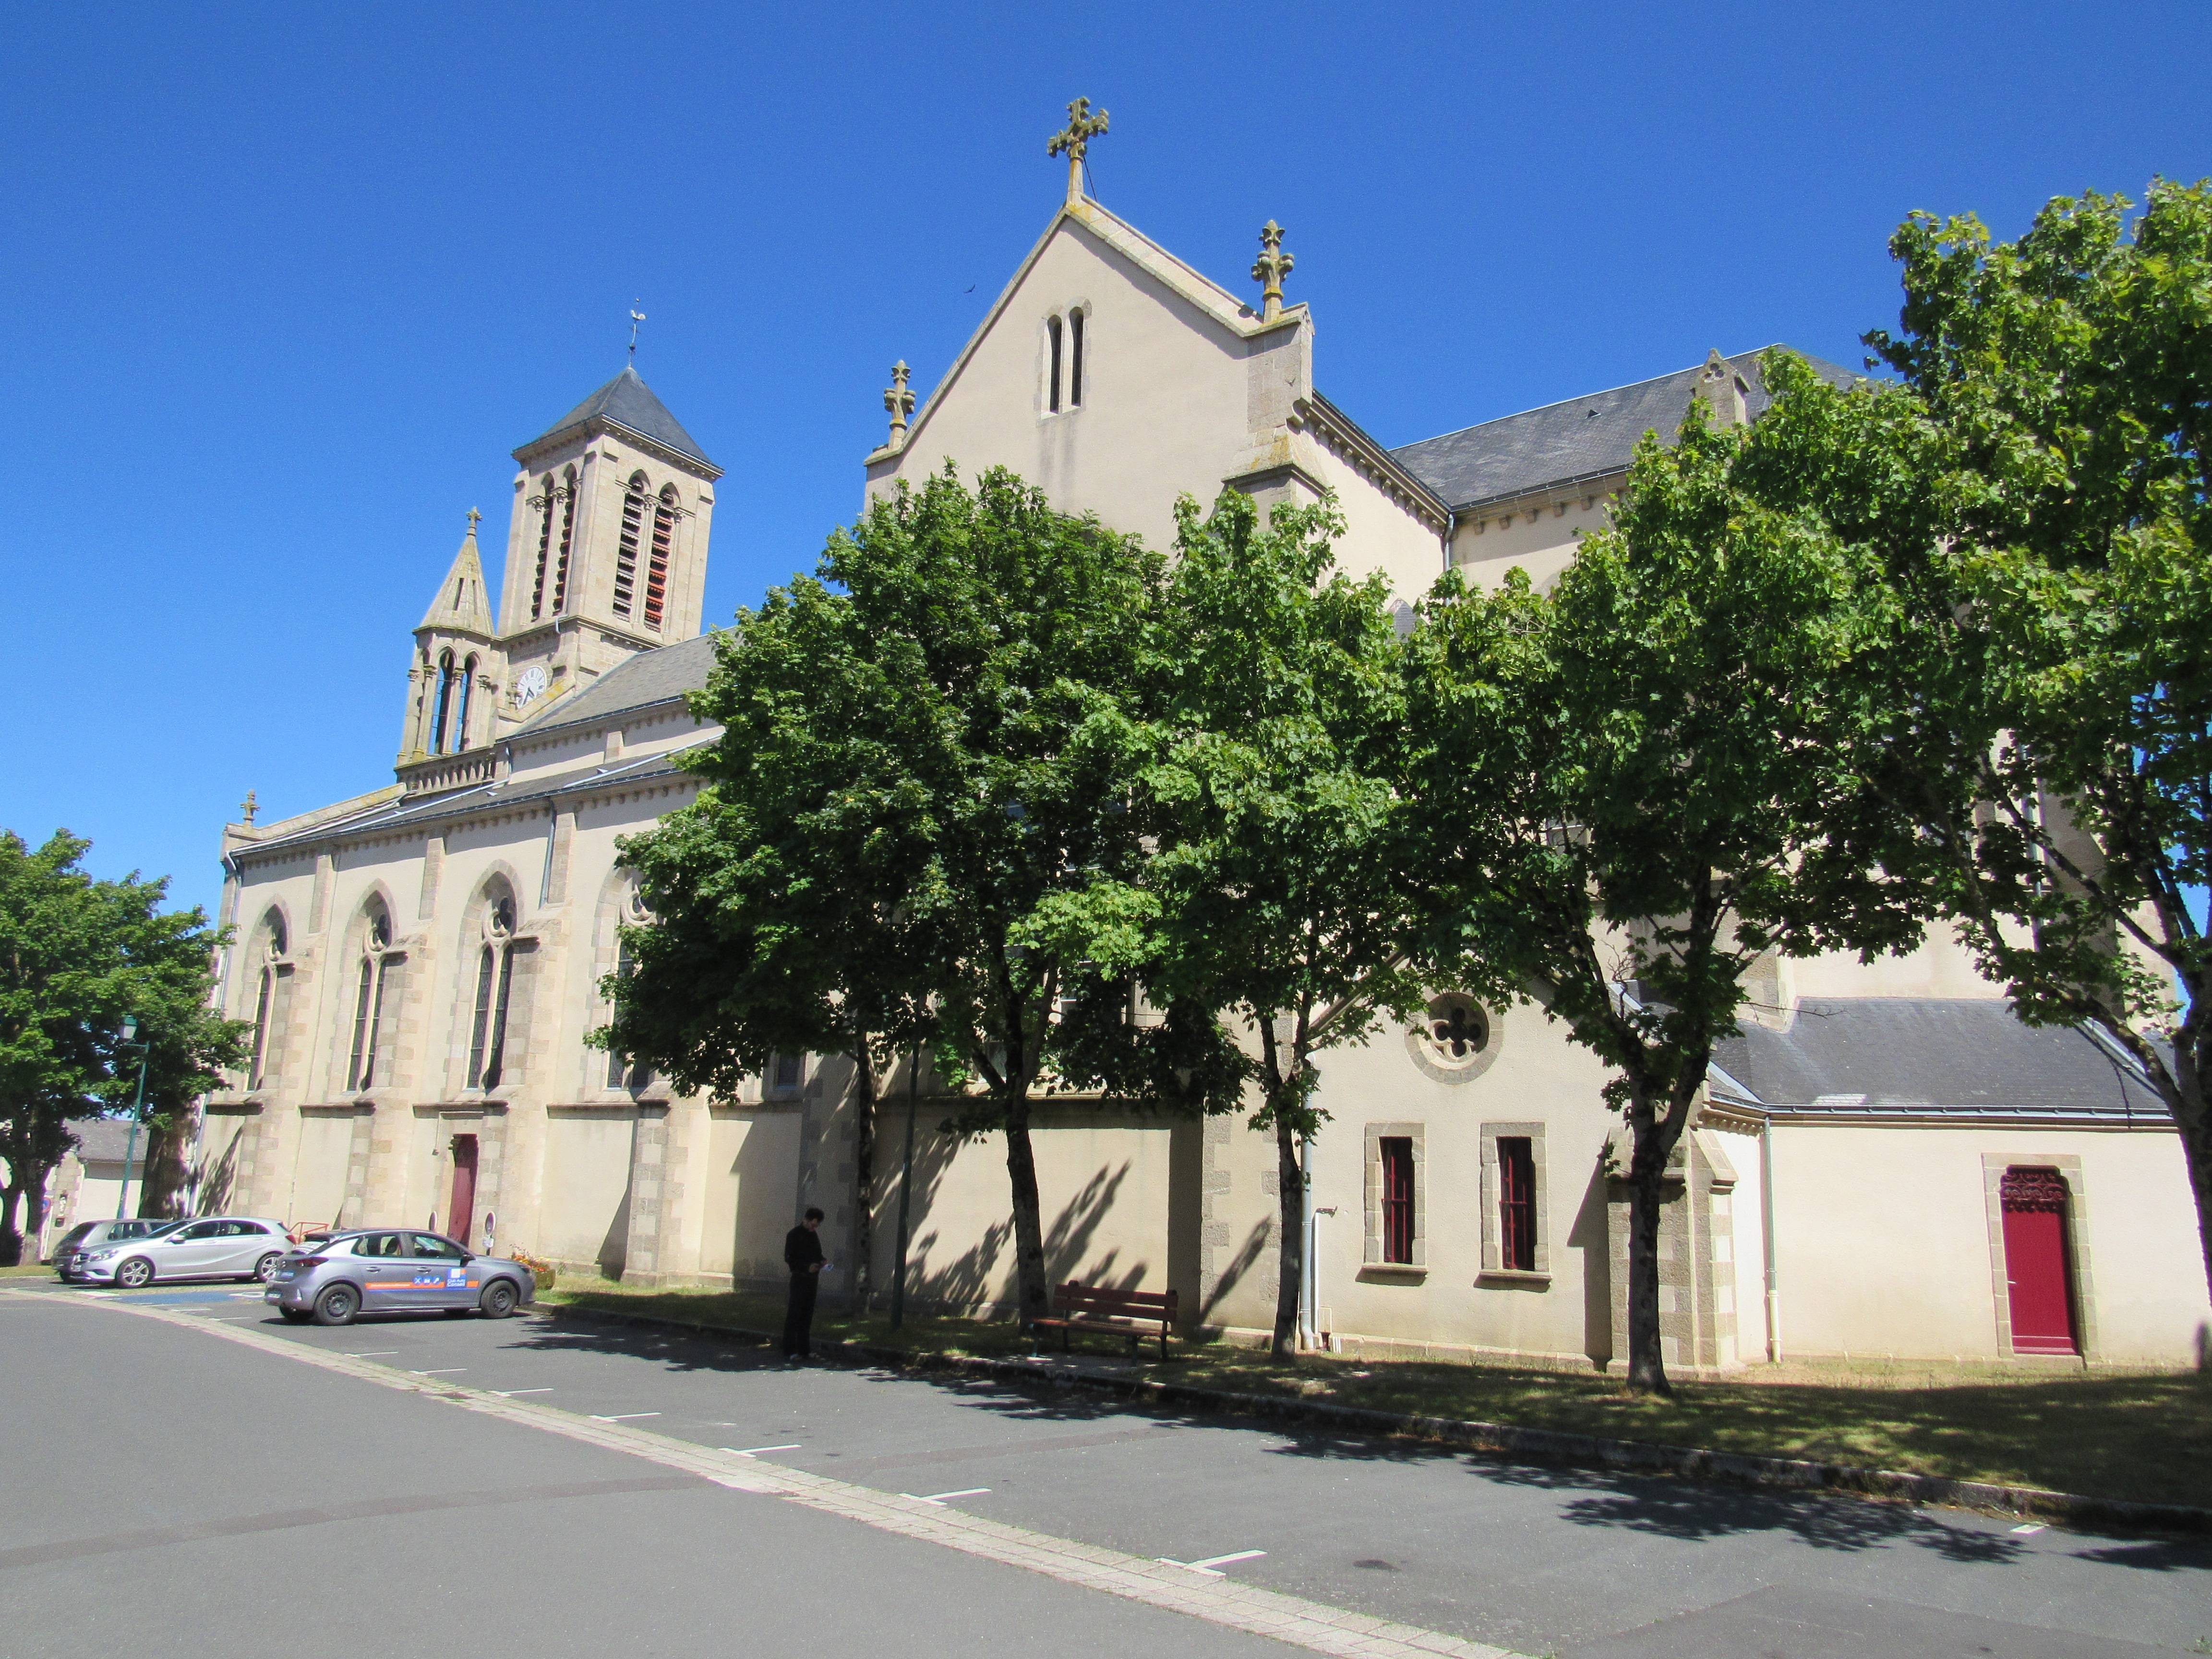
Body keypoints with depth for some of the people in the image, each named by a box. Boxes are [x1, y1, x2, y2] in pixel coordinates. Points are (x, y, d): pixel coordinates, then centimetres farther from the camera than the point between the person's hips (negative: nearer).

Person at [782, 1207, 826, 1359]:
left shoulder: (813, 1235, 16)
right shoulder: (794, 1235, -6)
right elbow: (789, 1259, -10)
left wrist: (821, 1262, 2)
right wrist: (807, 1267, -21)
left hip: (812, 1278, 7)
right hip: (799, 1279, -7)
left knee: (807, 1315, 8)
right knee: (795, 1315, -5)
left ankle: (804, 1349, 13)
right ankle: (789, 1351, -2)